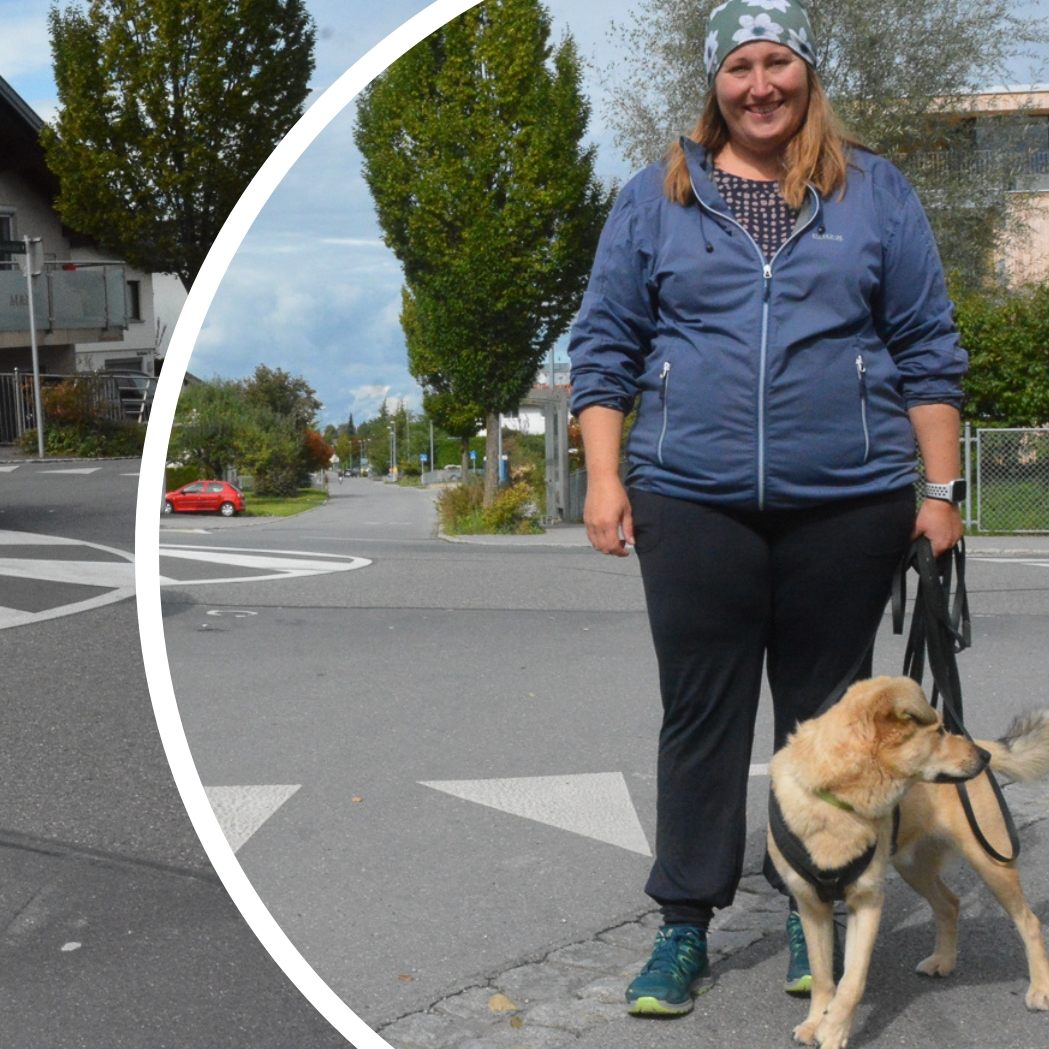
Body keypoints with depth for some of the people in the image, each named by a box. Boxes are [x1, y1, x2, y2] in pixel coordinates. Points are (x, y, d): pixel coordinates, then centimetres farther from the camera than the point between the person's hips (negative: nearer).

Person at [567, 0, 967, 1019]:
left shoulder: (874, 192, 9)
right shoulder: (655, 198, 9)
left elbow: (927, 349, 8)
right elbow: (604, 347, 8)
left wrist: (940, 489, 3)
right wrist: (603, 476, -2)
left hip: (848, 504, 1)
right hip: (693, 503, 0)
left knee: (827, 717, 10)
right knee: (700, 716, 5)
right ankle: (684, 926, 17)